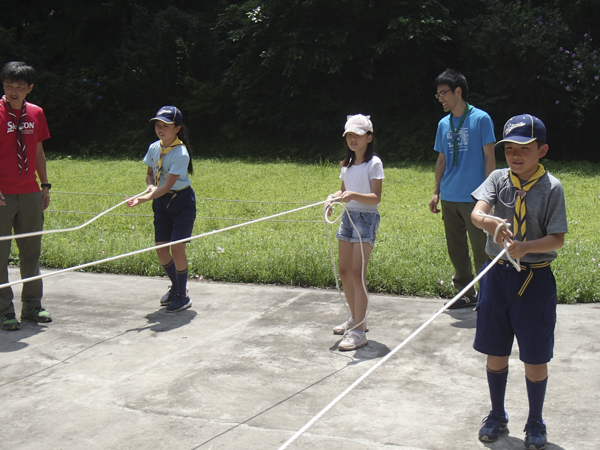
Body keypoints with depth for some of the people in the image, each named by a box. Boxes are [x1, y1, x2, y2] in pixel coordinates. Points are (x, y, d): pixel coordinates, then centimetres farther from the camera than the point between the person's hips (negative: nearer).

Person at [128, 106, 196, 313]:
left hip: (181, 201, -6)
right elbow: (150, 174, 13)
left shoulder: (180, 153, -21)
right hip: (161, 202, 6)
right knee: (161, 248, 6)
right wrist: (151, 186, -10)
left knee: (177, 248, -10)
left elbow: (168, 186, -25)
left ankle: (183, 296, 6)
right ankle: (176, 286, 30)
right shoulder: (153, 148, -1)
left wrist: (143, 199, -34)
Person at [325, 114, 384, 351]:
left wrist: (354, 195, -33)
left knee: (357, 273, -12)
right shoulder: (347, 164, 13)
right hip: (348, 216, 7)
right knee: (344, 272, 10)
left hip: (366, 219, -7)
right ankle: (355, 318, 27)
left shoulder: (374, 163, -9)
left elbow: (376, 198, -16)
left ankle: (359, 331, -9)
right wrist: (334, 196, -2)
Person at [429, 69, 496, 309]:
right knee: (456, 249, 12)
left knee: (480, 249, -3)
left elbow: (489, 157, -5)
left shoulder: (481, 119, -5)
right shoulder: (443, 124, 11)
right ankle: (467, 292, 24)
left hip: (474, 198, -6)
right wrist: (436, 192, 12)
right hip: (449, 198, 6)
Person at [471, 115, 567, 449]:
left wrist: (526, 247, -28)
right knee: (495, 352, 13)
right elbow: (477, 212, -16)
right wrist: (489, 223, -38)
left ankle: (536, 423, 28)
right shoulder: (498, 179, 0)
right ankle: (497, 415, 34)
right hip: (498, 274, 3)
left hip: (535, 278, -3)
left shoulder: (552, 187, -7)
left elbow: (557, 239, -11)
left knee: (536, 357, 7)